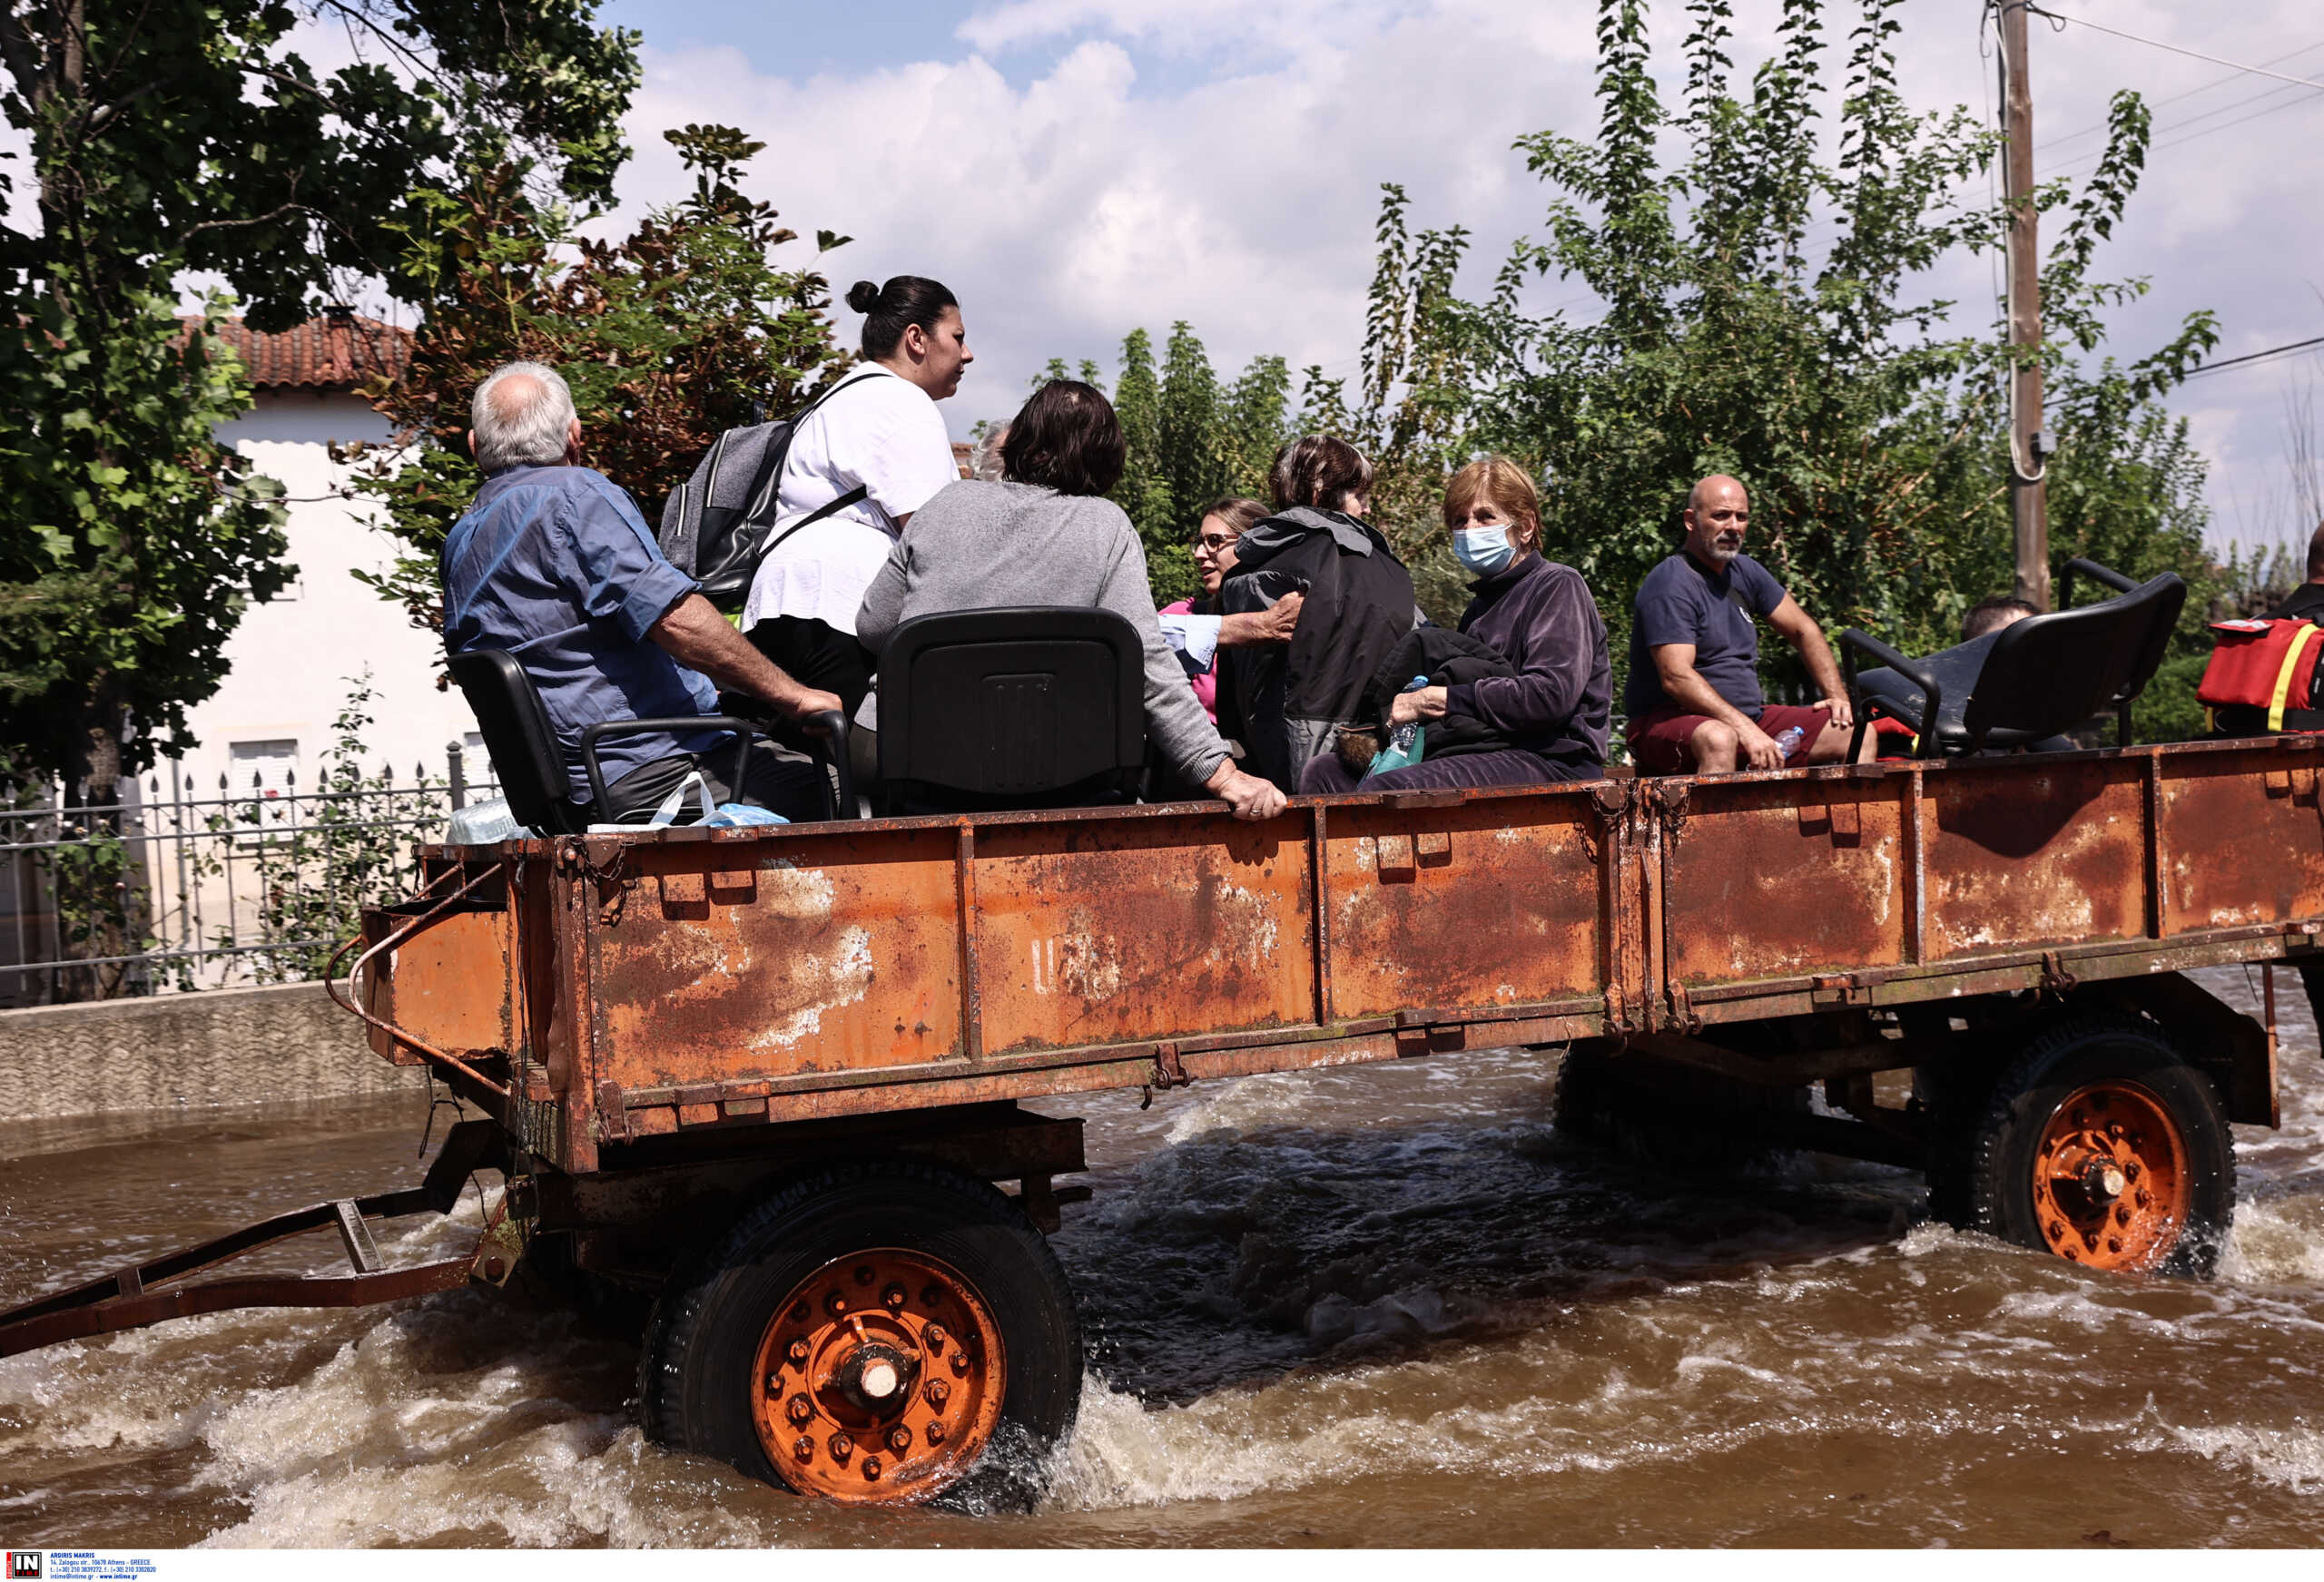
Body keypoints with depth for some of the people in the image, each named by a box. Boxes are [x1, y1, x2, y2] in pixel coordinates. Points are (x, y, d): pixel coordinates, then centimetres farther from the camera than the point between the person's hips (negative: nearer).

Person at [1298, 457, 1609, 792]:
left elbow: (1552, 695, -16)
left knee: (1382, 790, -31)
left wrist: (1438, 700, -12)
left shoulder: (1557, 586, -1)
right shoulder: (1481, 605, 27)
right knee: (1321, 772, -7)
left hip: (1553, 761, -9)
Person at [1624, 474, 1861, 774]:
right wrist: (1745, 730, -33)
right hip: (1669, 721, -8)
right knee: (1718, 739, -42)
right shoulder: (1671, 586, -15)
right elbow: (1676, 678, -25)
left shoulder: (1745, 572, 12)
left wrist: (1837, 696, 6)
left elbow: (1804, 631, 20)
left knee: (1859, 733, -2)